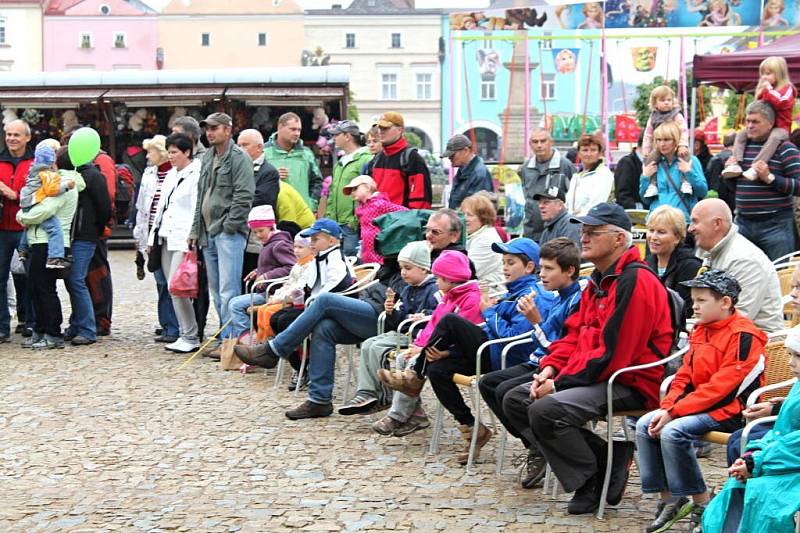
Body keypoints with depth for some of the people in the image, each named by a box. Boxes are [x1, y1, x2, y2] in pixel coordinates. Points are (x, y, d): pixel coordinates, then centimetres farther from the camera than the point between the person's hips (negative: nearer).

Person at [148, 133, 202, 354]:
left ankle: (190, 337, -8)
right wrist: (153, 236, 19)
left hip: (184, 240, -9)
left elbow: (197, 211, -14)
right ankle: (184, 334, 13)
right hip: (167, 238, 9)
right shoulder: (171, 174, 19)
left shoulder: (197, 175, -9)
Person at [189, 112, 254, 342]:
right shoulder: (208, 158, 19)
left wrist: (229, 226, -15)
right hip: (208, 233, 9)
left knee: (228, 290, -11)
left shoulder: (239, 158, -8)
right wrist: (196, 229, 17)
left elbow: (244, 197, -14)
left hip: (229, 233, -9)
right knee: (216, 291, 11)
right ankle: (225, 337, 17)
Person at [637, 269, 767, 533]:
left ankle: (702, 504, -16)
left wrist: (674, 412, -22)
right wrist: (666, 408, -7)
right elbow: (684, 377, 11)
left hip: (731, 409, -9)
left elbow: (721, 386, -21)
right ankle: (669, 499, -3)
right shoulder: (701, 331, 12)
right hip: (702, 404, 9)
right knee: (645, 425, -7)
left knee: (674, 431, -28)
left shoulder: (743, 336, -16)